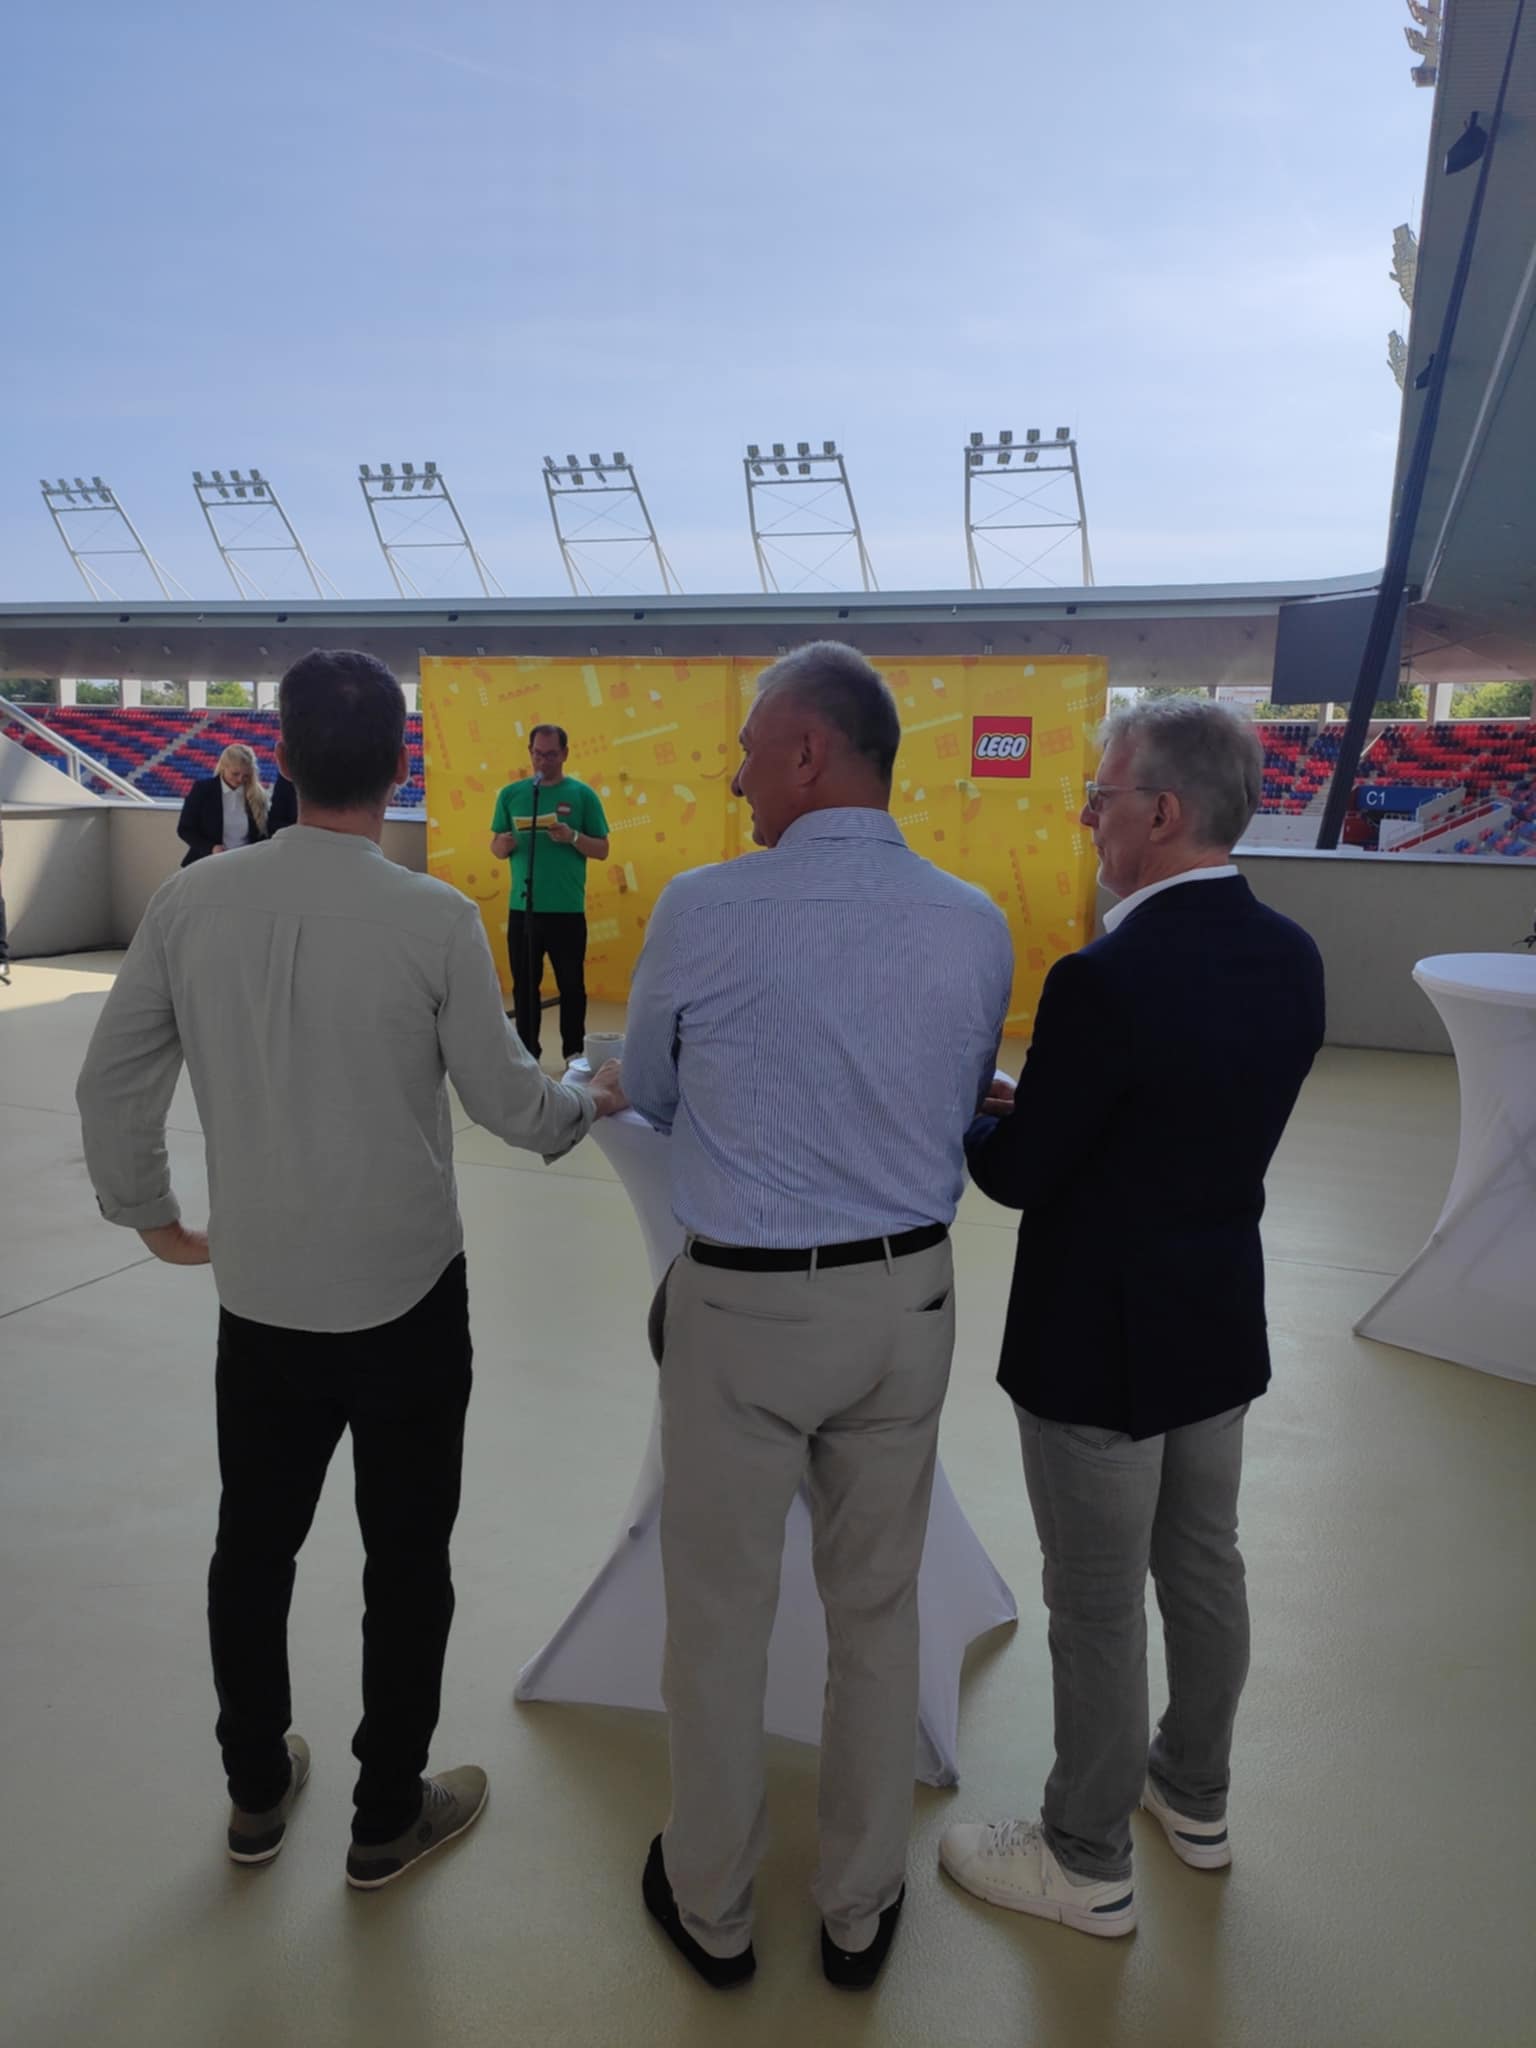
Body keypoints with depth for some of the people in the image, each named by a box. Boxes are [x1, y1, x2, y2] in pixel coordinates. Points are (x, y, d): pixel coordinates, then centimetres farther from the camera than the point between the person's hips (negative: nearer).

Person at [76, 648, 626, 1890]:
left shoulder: (191, 903, -7)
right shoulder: (436, 919, -17)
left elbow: (112, 1080, 1)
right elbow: (507, 1102, -9)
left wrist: (146, 1209, 17)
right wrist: (590, 1103, 12)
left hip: (258, 1293, 4)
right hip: (405, 1296, -3)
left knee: (254, 1544, 21)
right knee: (406, 1559, 14)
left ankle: (256, 1792, 40)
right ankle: (388, 1817, 31)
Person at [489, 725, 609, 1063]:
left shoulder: (582, 794, 1)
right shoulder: (511, 794, 7)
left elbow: (602, 850, 1)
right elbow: (495, 848, 9)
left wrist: (573, 837, -17)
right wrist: (504, 844, -14)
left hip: (567, 909, -2)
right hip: (522, 908, 2)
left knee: (571, 985, 6)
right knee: (524, 985, 8)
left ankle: (575, 1054, 17)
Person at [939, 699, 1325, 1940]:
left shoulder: (1107, 980, -27)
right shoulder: (1291, 958, -3)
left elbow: (1017, 1175, -18)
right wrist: (1043, 1099, 7)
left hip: (1099, 1334, -8)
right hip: (1221, 1318, 8)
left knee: (1096, 1604, 10)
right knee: (1203, 1566, 24)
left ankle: (1089, 1862, 31)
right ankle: (1194, 1796, 46)